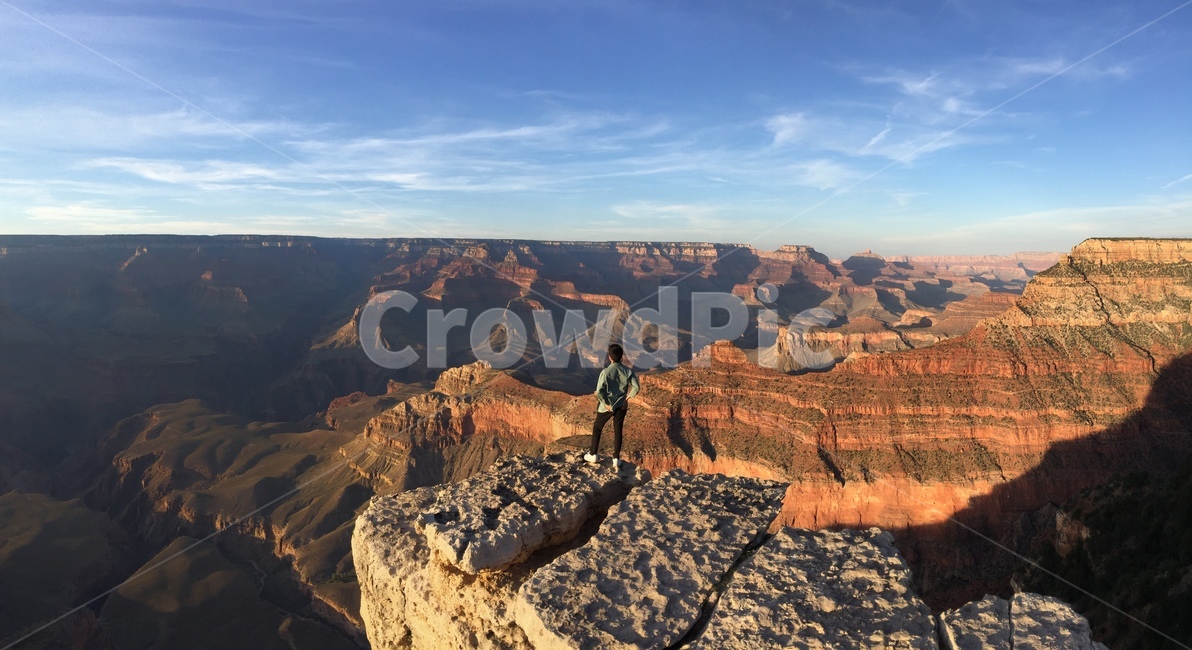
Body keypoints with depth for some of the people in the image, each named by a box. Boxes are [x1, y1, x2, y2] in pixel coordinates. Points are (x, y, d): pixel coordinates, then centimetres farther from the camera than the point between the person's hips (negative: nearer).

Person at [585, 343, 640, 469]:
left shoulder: (606, 372, -20)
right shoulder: (628, 370, -9)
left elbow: (599, 391, -25)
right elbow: (636, 387, -5)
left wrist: (606, 404, -12)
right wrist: (627, 398, 5)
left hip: (606, 406, -3)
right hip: (621, 406, 3)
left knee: (597, 428, 18)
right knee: (618, 431, 14)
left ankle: (593, 455, 28)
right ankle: (616, 459, 16)